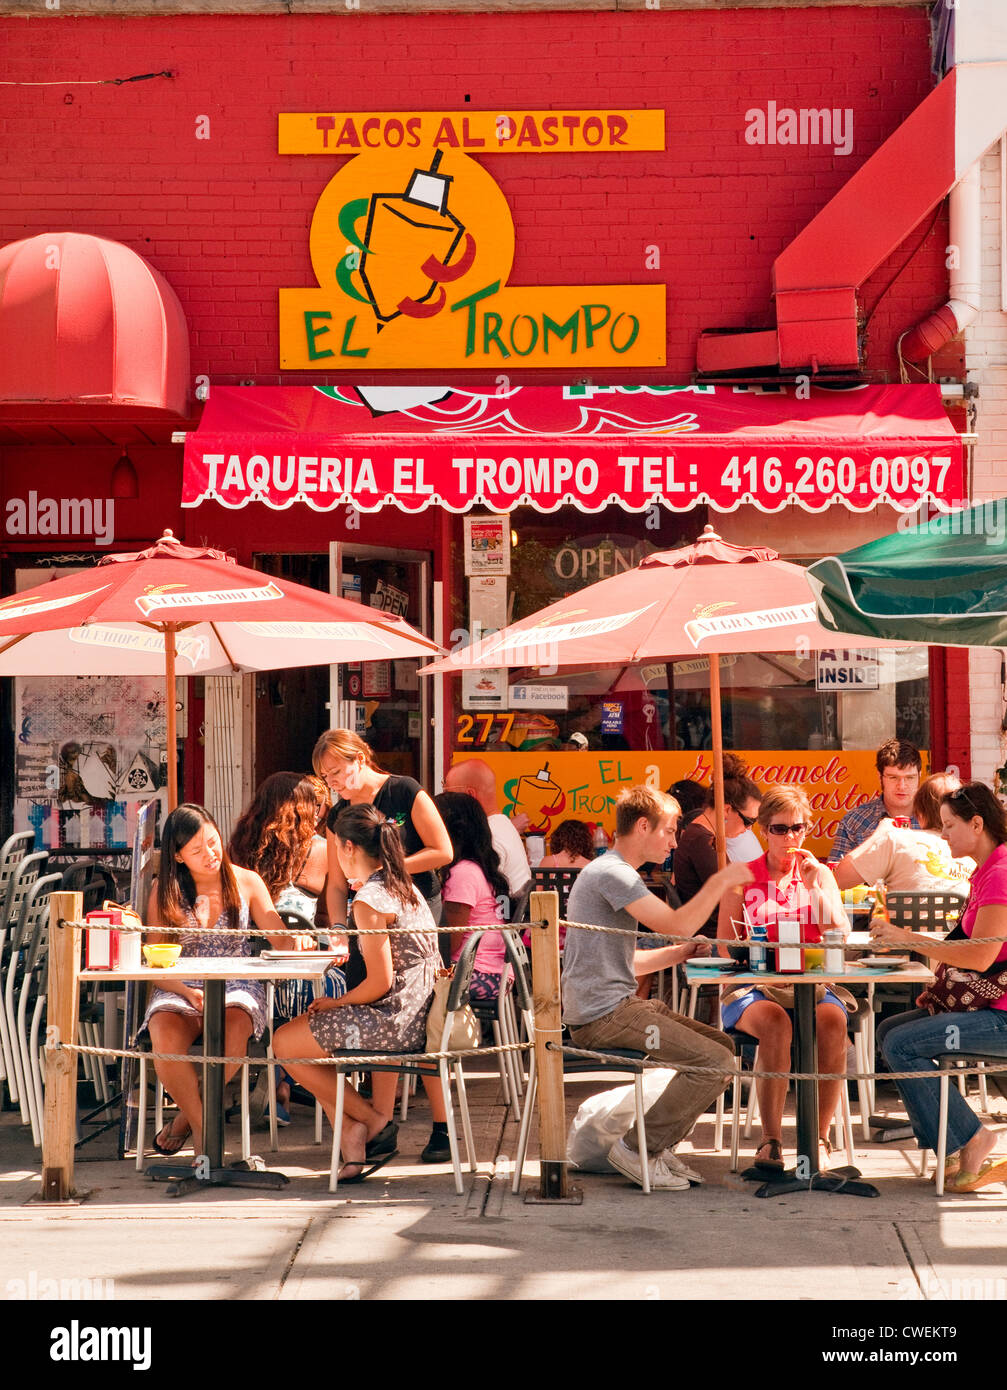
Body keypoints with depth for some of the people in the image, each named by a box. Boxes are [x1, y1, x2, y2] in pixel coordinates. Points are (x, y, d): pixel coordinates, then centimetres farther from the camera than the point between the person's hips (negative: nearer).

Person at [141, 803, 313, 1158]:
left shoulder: (245, 882, 6)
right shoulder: (165, 891, 3)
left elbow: (279, 937, 4)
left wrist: (296, 940, -22)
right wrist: (188, 992, -17)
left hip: (237, 986, 0)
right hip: (179, 988, 0)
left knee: (232, 1032, -36)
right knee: (165, 1039, -35)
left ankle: (187, 1118, -11)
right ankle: (204, 1129, -15)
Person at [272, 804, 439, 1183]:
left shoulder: (369, 901, -16)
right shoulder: (406, 888, 12)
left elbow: (380, 983, -18)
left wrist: (336, 1003, -3)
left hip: (396, 1021, -10)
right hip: (416, 1018, 10)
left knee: (285, 1042, 5)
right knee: (305, 1027, 21)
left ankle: (375, 1121, 10)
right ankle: (352, 1134, 9)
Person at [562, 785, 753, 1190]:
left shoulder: (614, 873, 22)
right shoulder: (610, 873, -12)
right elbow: (676, 924, -22)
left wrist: (682, 952, 11)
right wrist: (720, 881, -11)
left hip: (619, 1005, 10)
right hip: (602, 1015, -10)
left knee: (722, 1047, 8)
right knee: (716, 1062, -16)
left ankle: (659, 1146, 9)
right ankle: (638, 1149, -8)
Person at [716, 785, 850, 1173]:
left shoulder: (820, 876, 16)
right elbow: (725, 946, 6)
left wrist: (815, 888, -5)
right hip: (753, 990, -1)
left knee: (832, 1020, -33)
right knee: (775, 1023, -36)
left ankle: (820, 1137, -26)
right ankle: (770, 1139, -31)